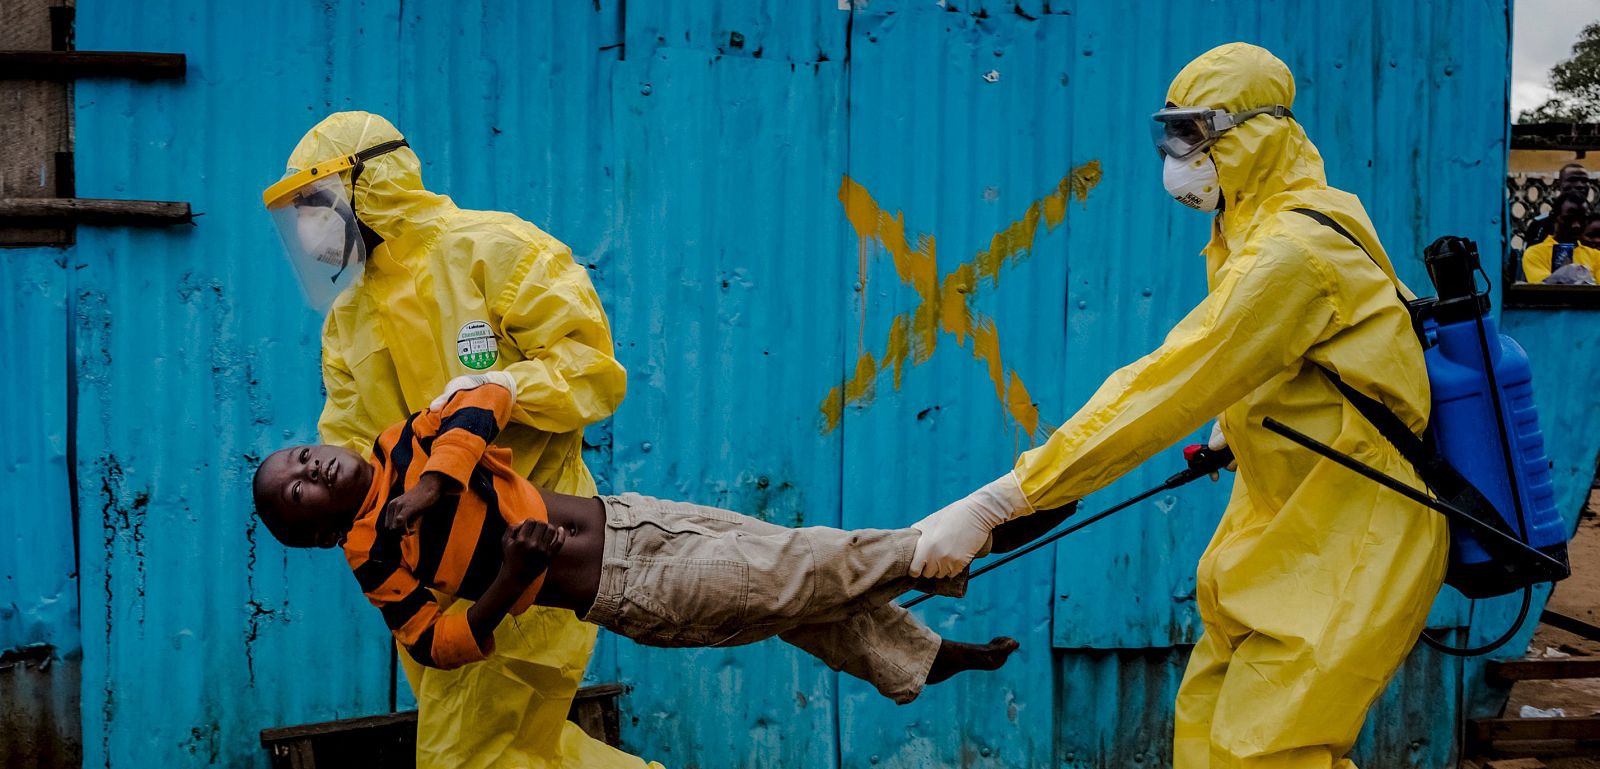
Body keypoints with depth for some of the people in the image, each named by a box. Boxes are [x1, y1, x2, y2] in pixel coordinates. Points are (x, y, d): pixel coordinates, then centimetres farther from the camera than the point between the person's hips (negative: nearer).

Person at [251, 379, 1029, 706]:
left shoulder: (405, 448, 5)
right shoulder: (375, 559, -7)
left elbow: (487, 397, -8)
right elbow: (440, 645, -12)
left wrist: (434, 483, -21)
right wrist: (510, 579, -27)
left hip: (624, 516, 5)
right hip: (629, 593, -5)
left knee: (793, 564, 11)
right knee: (806, 574, -4)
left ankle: (921, 659, 31)